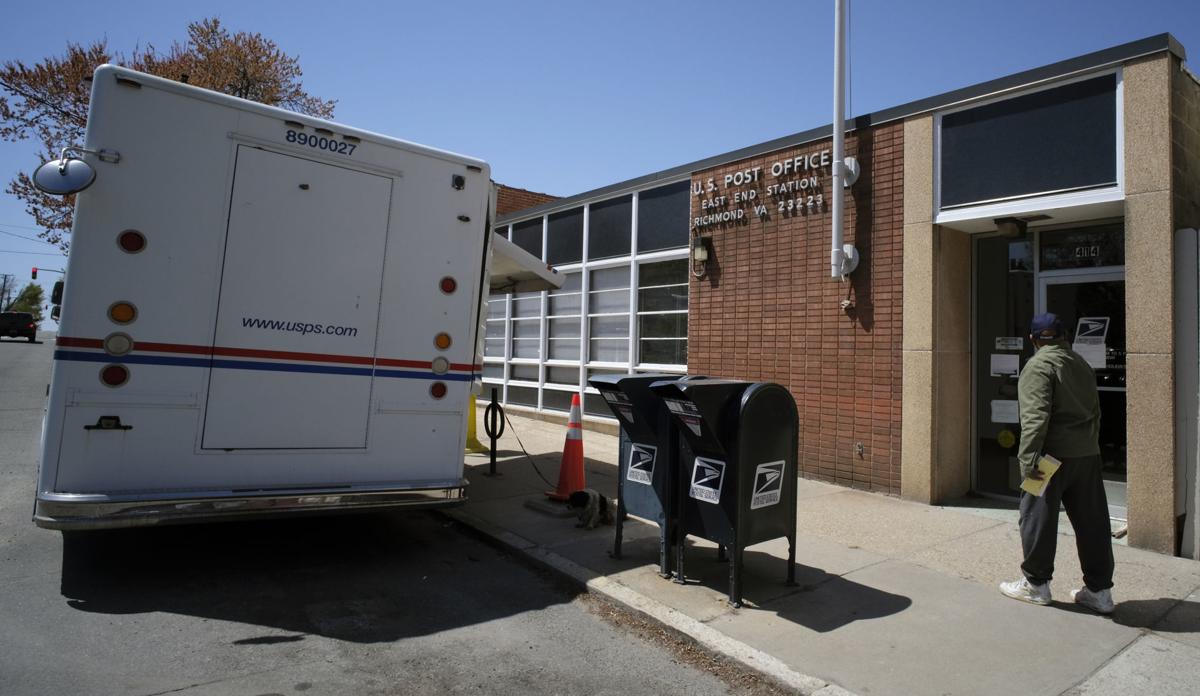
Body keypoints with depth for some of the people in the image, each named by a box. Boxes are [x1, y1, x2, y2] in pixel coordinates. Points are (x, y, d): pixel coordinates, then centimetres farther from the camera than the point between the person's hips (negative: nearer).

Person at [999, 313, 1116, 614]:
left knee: (1038, 517, 5)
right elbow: (1095, 411, 20)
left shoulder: (1039, 366, -10)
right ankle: (1099, 590, 19)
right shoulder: (1081, 363, 15)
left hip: (1054, 455, -8)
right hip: (1088, 454, 8)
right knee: (1092, 522, 12)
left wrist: (1028, 457, -21)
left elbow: (1036, 416, -20)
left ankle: (1035, 584, 15)